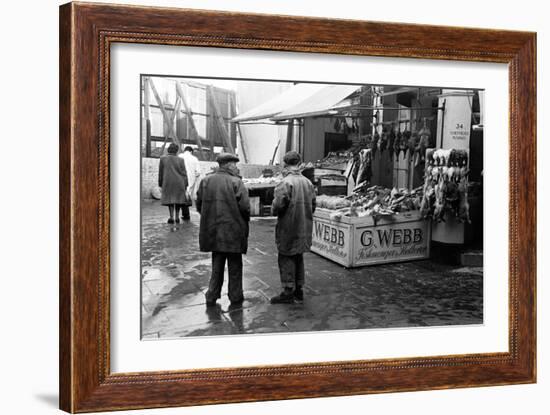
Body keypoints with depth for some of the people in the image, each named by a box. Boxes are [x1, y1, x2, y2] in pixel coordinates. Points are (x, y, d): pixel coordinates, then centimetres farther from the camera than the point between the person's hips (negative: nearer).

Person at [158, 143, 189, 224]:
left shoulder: (163, 159, -1)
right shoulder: (180, 160, -2)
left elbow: (161, 173, 3)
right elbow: (184, 173, -1)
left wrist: (161, 184, 10)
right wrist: (185, 186, 5)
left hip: (168, 182, 0)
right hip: (179, 183, 0)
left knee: (169, 199, 8)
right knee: (178, 199, 15)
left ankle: (171, 217, -5)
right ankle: (177, 217, 14)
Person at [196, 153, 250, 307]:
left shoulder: (206, 181, 3)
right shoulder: (236, 182, -13)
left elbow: (199, 205, 7)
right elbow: (245, 207, -17)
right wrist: (245, 220, 2)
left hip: (213, 231, 5)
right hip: (233, 231, -4)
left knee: (217, 265, 18)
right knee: (235, 265, 11)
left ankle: (212, 297, 20)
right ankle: (235, 297, 19)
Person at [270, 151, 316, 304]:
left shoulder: (285, 183, -18)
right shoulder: (308, 182, 4)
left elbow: (277, 206, -21)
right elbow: (313, 205, 11)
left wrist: (274, 211, 1)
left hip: (288, 228, -7)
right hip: (303, 227, 7)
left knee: (286, 258, 3)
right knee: (298, 257, 17)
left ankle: (288, 292, 6)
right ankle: (299, 289, 24)